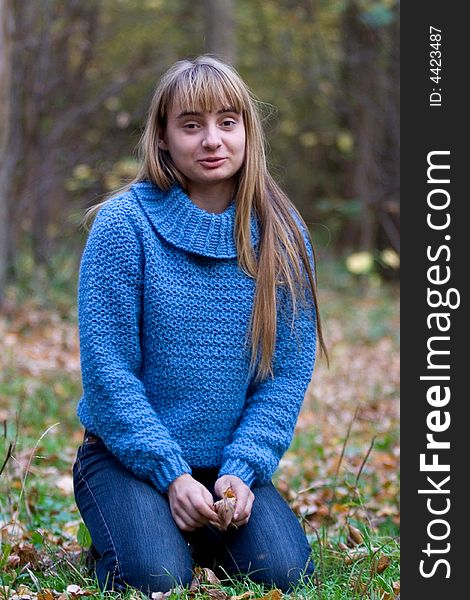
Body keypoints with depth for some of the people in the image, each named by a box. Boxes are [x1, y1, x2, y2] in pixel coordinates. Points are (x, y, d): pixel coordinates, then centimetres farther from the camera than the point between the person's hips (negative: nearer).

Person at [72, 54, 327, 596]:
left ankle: (201, 534, 14)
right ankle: (116, 534, 10)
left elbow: (288, 372, -2)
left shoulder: (281, 234, -1)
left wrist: (242, 470, -14)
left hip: (232, 463, 3)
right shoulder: (124, 224, -11)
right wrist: (171, 474, -18)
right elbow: (107, 370, -13)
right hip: (127, 455, -3)